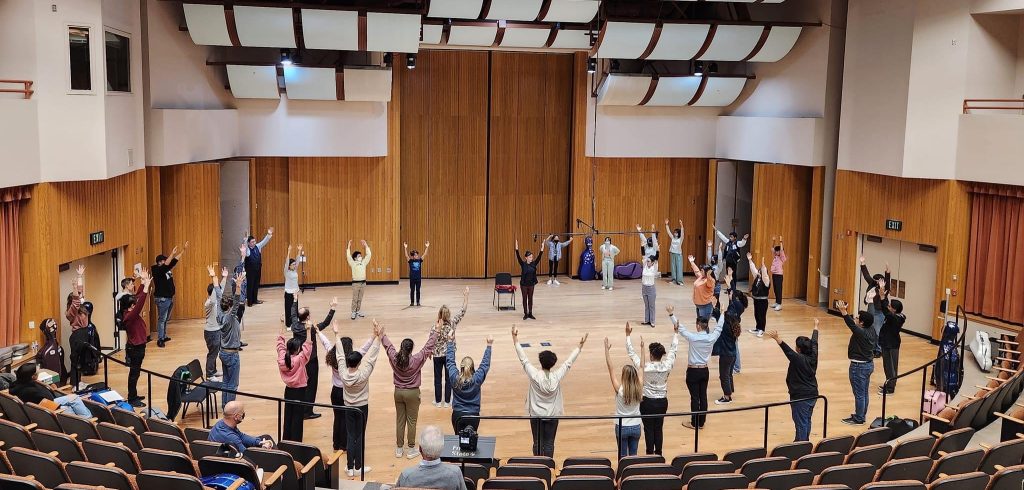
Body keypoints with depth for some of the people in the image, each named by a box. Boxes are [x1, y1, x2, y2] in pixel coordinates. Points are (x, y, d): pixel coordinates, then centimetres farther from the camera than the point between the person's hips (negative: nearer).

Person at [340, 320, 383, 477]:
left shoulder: (343, 374, -15)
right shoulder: (363, 375, -23)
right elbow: (370, 357, -22)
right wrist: (378, 337, -20)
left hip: (348, 408, 3)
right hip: (362, 408, -3)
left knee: (351, 436, 8)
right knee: (359, 437, 5)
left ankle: (350, 467, 10)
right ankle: (358, 467, 13)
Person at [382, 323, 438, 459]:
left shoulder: (394, 358, -13)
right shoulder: (416, 360, -21)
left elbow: (387, 345, 3)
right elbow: (428, 346, -14)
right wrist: (435, 331, -6)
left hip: (398, 392, 3)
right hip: (412, 393, -3)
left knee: (399, 421, 13)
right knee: (411, 421, 7)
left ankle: (399, 449, 21)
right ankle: (411, 449, 14)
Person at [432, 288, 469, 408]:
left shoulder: (435, 327, -19)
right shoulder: (453, 323, -15)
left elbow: (432, 343, -12)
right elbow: (463, 311, -8)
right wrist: (466, 296, -5)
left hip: (438, 355, -1)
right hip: (449, 354, 1)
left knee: (438, 378, 12)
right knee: (448, 378, 11)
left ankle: (438, 401, 19)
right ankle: (447, 401, 17)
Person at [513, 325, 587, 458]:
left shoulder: (534, 375, -17)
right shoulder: (557, 376, -13)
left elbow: (523, 359, -11)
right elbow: (569, 362, -3)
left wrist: (515, 339, -6)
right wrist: (580, 346, 7)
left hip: (536, 415, -1)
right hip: (553, 415, 1)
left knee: (537, 443, 8)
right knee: (549, 444, 7)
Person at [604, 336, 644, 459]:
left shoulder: (619, 389, -21)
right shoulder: (639, 389, -12)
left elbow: (610, 369, -18)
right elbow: (642, 368, -3)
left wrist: (607, 349, -16)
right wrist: (642, 348, 2)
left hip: (622, 427, -3)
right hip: (636, 427, 3)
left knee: (623, 456, 10)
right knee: (633, 455, 15)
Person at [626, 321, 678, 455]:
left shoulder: (645, 367, -21)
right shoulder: (667, 366, -13)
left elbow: (631, 353, -11)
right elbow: (673, 349, 1)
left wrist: (628, 335, -5)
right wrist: (675, 333, 13)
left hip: (647, 402, -3)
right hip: (662, 401, 3)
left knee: (649, 430, 8)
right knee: (659, 429, 15)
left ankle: (650, 455, 14)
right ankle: (658, 454, 24)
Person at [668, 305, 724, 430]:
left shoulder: (692, 338, -20)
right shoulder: (711, 338, -8)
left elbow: (679, 327, -12)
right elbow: (719, 327, 10)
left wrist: (671, 314, -4)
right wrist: (722, 314, 24)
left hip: (693, 372, -4)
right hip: (704, 371, 4)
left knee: (695, 398, 4)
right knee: (703, 397, 11)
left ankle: (694, 423, 13)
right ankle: (701, 423, 20)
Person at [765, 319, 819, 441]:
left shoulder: (798, 359, -20)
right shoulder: (813, 357, -1)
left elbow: (787, 349, -35)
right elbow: (814, 342, 13)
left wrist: (777, 339, -48)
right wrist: (815, 326, 28)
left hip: (800, 397, -8)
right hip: (812, 395, 8)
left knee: (801, 423, -3)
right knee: (807, 420, 21)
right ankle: (805, 441, 33)